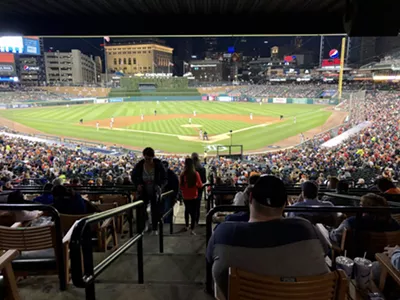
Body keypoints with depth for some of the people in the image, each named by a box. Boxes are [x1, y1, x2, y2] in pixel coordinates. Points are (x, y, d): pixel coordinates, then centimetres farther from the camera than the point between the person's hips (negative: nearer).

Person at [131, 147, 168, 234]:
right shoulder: (139, 165, -13)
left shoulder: (158, 165, -17)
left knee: (155, 210, 5)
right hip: (143, 192, 1)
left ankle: (154, 229, 24)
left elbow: (165, 178, -9)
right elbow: (133, 176, 3)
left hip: (155, 192, -1)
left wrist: (160, 186, -28)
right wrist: (137, 184, -15)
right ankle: (145, 222, 28)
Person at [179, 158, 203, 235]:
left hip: (185, 196, 3)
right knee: (193, 212, 5)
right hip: (193, 196, -3)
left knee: (187, 210, 22)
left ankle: (187, 226, 36)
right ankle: (192, 230, 0)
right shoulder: (196, 173, -15)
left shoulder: (182, 174, -10)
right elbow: (200, 185, -10)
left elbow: (180, 186, -2)